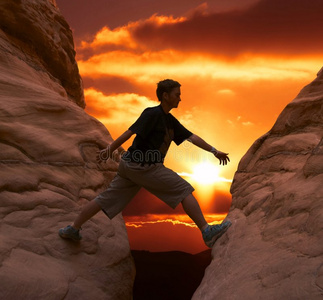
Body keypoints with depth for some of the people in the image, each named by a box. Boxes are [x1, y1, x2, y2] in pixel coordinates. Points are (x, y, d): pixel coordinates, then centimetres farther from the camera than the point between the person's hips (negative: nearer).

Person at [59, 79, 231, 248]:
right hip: (144, 167, -9)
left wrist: (214, 151, 15)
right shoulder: (153, 114, -9)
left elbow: (191, 137, 17)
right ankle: (207, 232, -3)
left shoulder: (170, 120, 18)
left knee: (107, 198, 14)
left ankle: (73, 229, 24)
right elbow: (130, 132, -17)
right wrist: (109, 150, -20)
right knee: (184, 190, -5)